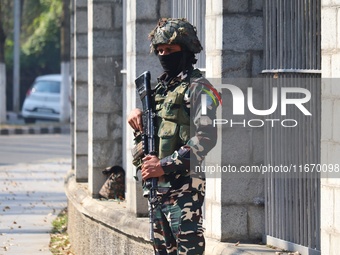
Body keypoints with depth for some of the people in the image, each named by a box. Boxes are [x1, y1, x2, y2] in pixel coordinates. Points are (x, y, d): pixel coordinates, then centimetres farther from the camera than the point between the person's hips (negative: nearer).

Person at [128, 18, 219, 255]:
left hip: (184, 185, -9)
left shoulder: (197, 88, -9)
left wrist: (165, 165, -21)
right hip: (158, 184, 9)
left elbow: (206, 138, -20)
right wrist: (138, 114, 8)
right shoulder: (162, 86, 18)